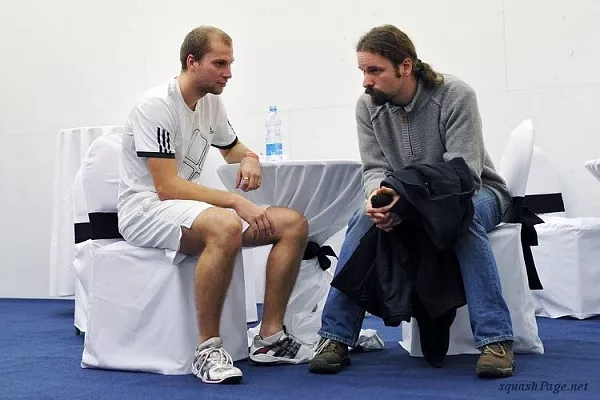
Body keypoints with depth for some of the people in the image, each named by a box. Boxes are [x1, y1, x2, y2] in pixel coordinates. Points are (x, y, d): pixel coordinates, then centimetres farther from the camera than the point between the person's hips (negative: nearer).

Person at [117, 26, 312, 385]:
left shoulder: (211, 102, 8)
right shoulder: (156, 106, -16)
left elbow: (233, 148, 26)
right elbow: (167, 188, -23)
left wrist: (250, 159, 0)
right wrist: (236, 201, -29)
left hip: (187, 206, 9)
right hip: (146, 209, -8)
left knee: (294, 224, -5)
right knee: (226, 226, -40)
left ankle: (270, 337, -3)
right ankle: (208, 349, -29)